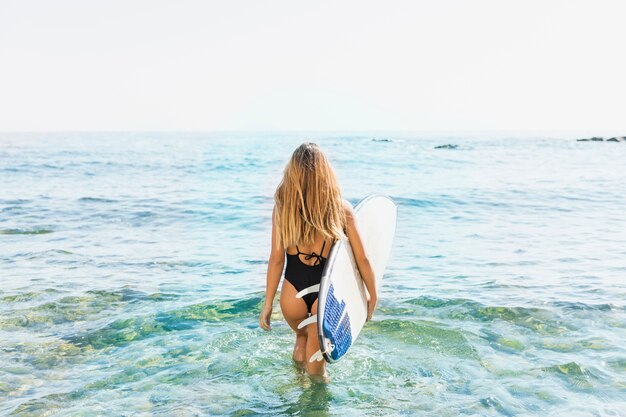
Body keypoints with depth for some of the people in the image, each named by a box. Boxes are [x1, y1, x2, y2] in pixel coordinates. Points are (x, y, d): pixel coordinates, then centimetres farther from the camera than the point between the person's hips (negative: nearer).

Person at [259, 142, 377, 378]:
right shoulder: (341, 209, -9)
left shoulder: (282, 207, -9)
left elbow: (276, 259, -6)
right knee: (316, 366, 20)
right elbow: (362, 259, -4)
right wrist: (372, 296, 10)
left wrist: (268, 304, 3)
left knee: (302, 336, 35)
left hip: (293, 292, 2)